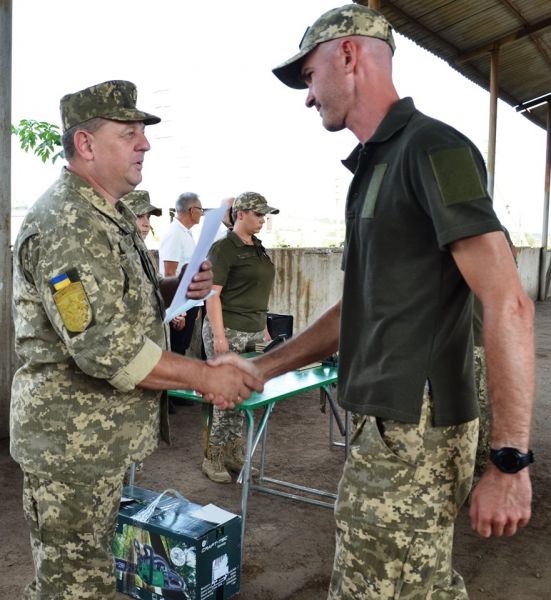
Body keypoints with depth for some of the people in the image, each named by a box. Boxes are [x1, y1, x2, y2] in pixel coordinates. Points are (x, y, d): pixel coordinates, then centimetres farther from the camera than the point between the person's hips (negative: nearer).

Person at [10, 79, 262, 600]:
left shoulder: (110, 216, 12)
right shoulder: (65, 223, -21)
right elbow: (104, 349, -27)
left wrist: (175, 288, 2)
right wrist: (205, 377, -21)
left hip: (103, 436, 9)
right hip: (73, 440, -9)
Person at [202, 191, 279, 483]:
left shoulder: (258, 248, 15)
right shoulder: (224, 248, -10)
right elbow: (213, 294, -14)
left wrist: (263, 328, 20)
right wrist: (219, 336, -20)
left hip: (254, 332, 8)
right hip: (228, 330, -7)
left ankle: (233, 454, 23)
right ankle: (212, 459, 11)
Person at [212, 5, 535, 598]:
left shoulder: (431, 148, -12)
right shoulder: (374, 167, 15)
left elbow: (508, 304, -19)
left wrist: (509, 460, -19)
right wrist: (258, 369, 16)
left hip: (413, 431, -8)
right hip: (389, 422, 9)